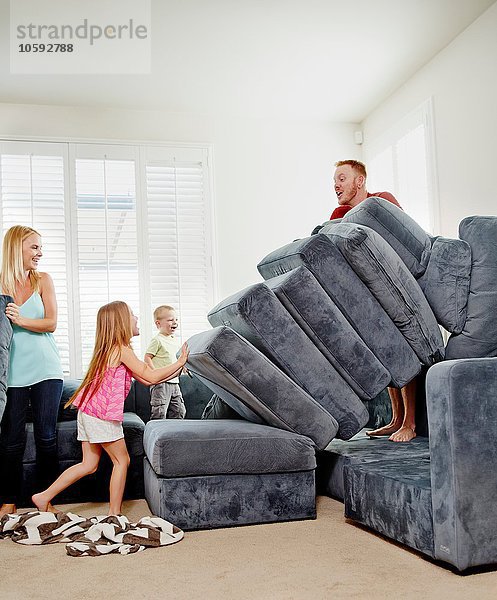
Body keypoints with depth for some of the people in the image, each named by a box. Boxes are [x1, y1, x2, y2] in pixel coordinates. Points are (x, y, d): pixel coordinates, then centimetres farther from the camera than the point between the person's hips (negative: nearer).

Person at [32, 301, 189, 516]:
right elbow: (151, 376, -15)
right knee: (122, 460, 3)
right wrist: (179, 363, -5)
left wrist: (176, 369, 15)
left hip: (89, 412, 9)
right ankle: (114, 513, 10)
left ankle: (44, 497, 18)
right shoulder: (122, 350, -13)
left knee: (89, 465, 14)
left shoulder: (110, 349, 16)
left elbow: (146, 380, 15)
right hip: (103, 415, -9)